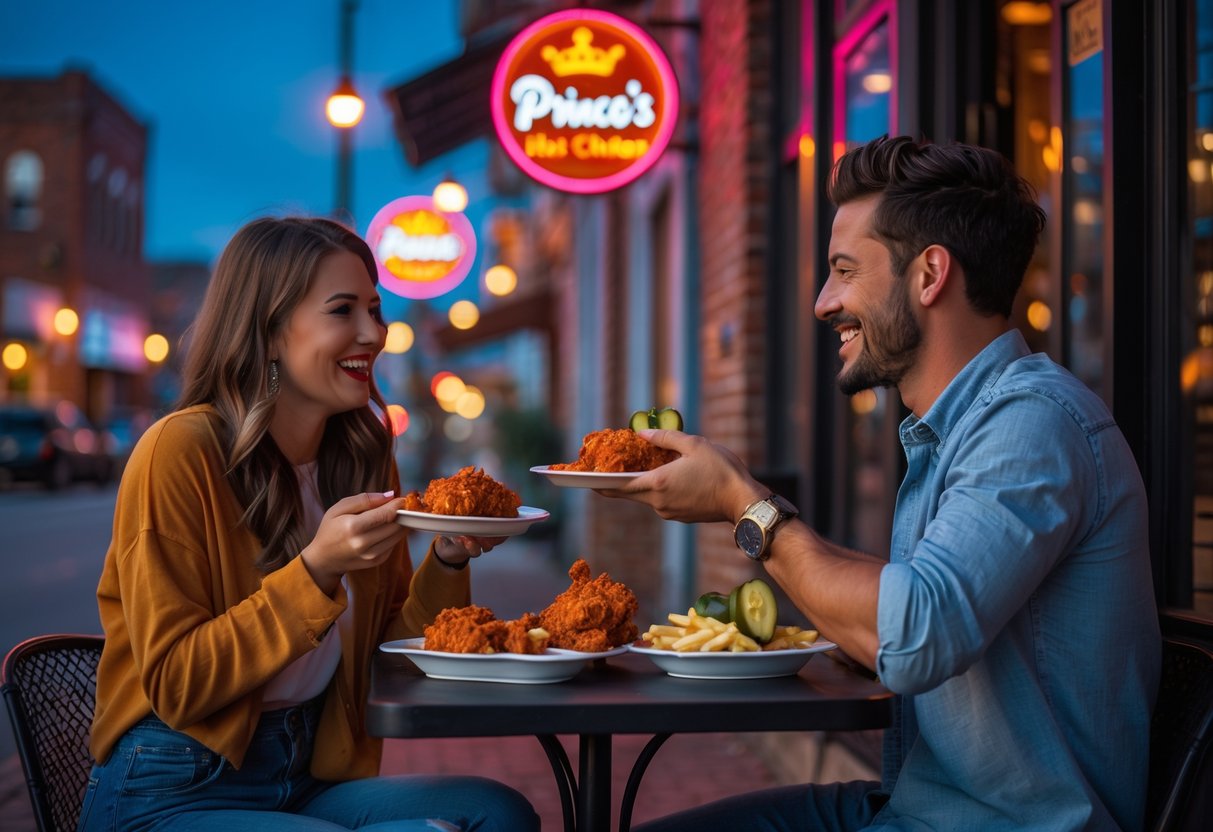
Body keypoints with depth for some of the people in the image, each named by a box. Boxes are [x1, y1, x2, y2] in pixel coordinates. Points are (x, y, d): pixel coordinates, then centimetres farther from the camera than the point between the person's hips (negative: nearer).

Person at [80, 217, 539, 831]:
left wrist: (448, 562, -9)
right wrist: (317, 570, -24)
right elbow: (174, 686, -15)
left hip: (311, 780, 6)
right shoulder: (179, 451, -14)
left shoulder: (363, 457, 6)